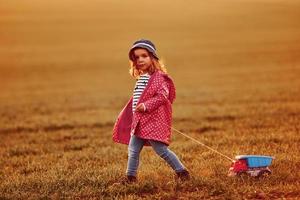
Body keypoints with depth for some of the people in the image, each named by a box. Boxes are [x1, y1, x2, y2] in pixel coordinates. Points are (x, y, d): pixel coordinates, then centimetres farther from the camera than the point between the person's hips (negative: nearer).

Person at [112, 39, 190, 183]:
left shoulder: (158, 77, -11)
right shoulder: (141, 78, 15)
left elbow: (162, 96, -20)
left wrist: (146, 106, -27)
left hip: (153, 121, -9)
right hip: (139, 122, 9)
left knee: (161, 150, -7)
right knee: (133, 150, 11)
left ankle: (181, 172, 5)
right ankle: (130, 177, 20)